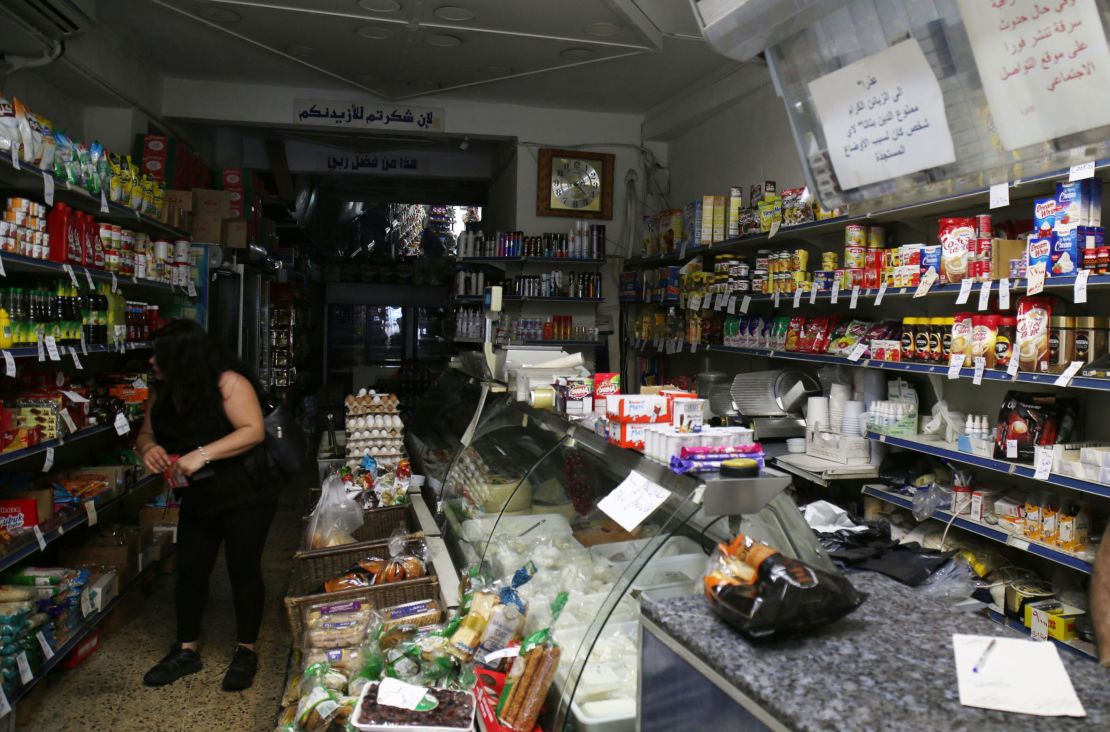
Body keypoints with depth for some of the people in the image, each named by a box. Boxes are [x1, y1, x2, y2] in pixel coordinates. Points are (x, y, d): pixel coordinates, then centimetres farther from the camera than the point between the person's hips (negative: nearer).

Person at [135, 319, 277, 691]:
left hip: (244, 496, -6)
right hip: (197, 499, 7)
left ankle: (246, 651, 20)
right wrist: (149, 448, -13)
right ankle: (187, 650, 28)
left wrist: (202, 455, -32)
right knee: (189, 570, 10)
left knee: (243, 570, 4)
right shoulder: (162, 392, 3)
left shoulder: (228, 382, -19)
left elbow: (253, 431, -25)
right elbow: (146, 433, 12)